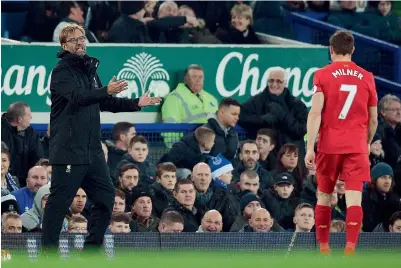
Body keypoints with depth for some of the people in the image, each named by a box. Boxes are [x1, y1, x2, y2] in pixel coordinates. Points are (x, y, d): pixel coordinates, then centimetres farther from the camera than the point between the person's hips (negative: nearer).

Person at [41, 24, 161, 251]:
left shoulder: (89, 70, 16)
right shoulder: (62, 71, -9)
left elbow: (105, 103, 25)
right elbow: (76, 96, -27)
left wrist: (136, 104, 16)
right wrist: (106, 91, -41)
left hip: (92, 150, 8)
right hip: (68, 149, -8)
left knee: (106, 196, 11)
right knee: (59, 202, -6)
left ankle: (93, 246, 20)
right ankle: (49, 251, -1)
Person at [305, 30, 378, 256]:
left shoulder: (323, 75, -1)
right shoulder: (366, 77, 6)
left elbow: (315, 113, -10)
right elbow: (373, 120, 11)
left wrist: (310, 148, -10)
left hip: (329, 145, 0)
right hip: (357, 147, 0)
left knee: (324, 196, 15)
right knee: (354, 199, -6)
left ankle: (323, 248, 19)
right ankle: (350, 249, -19)